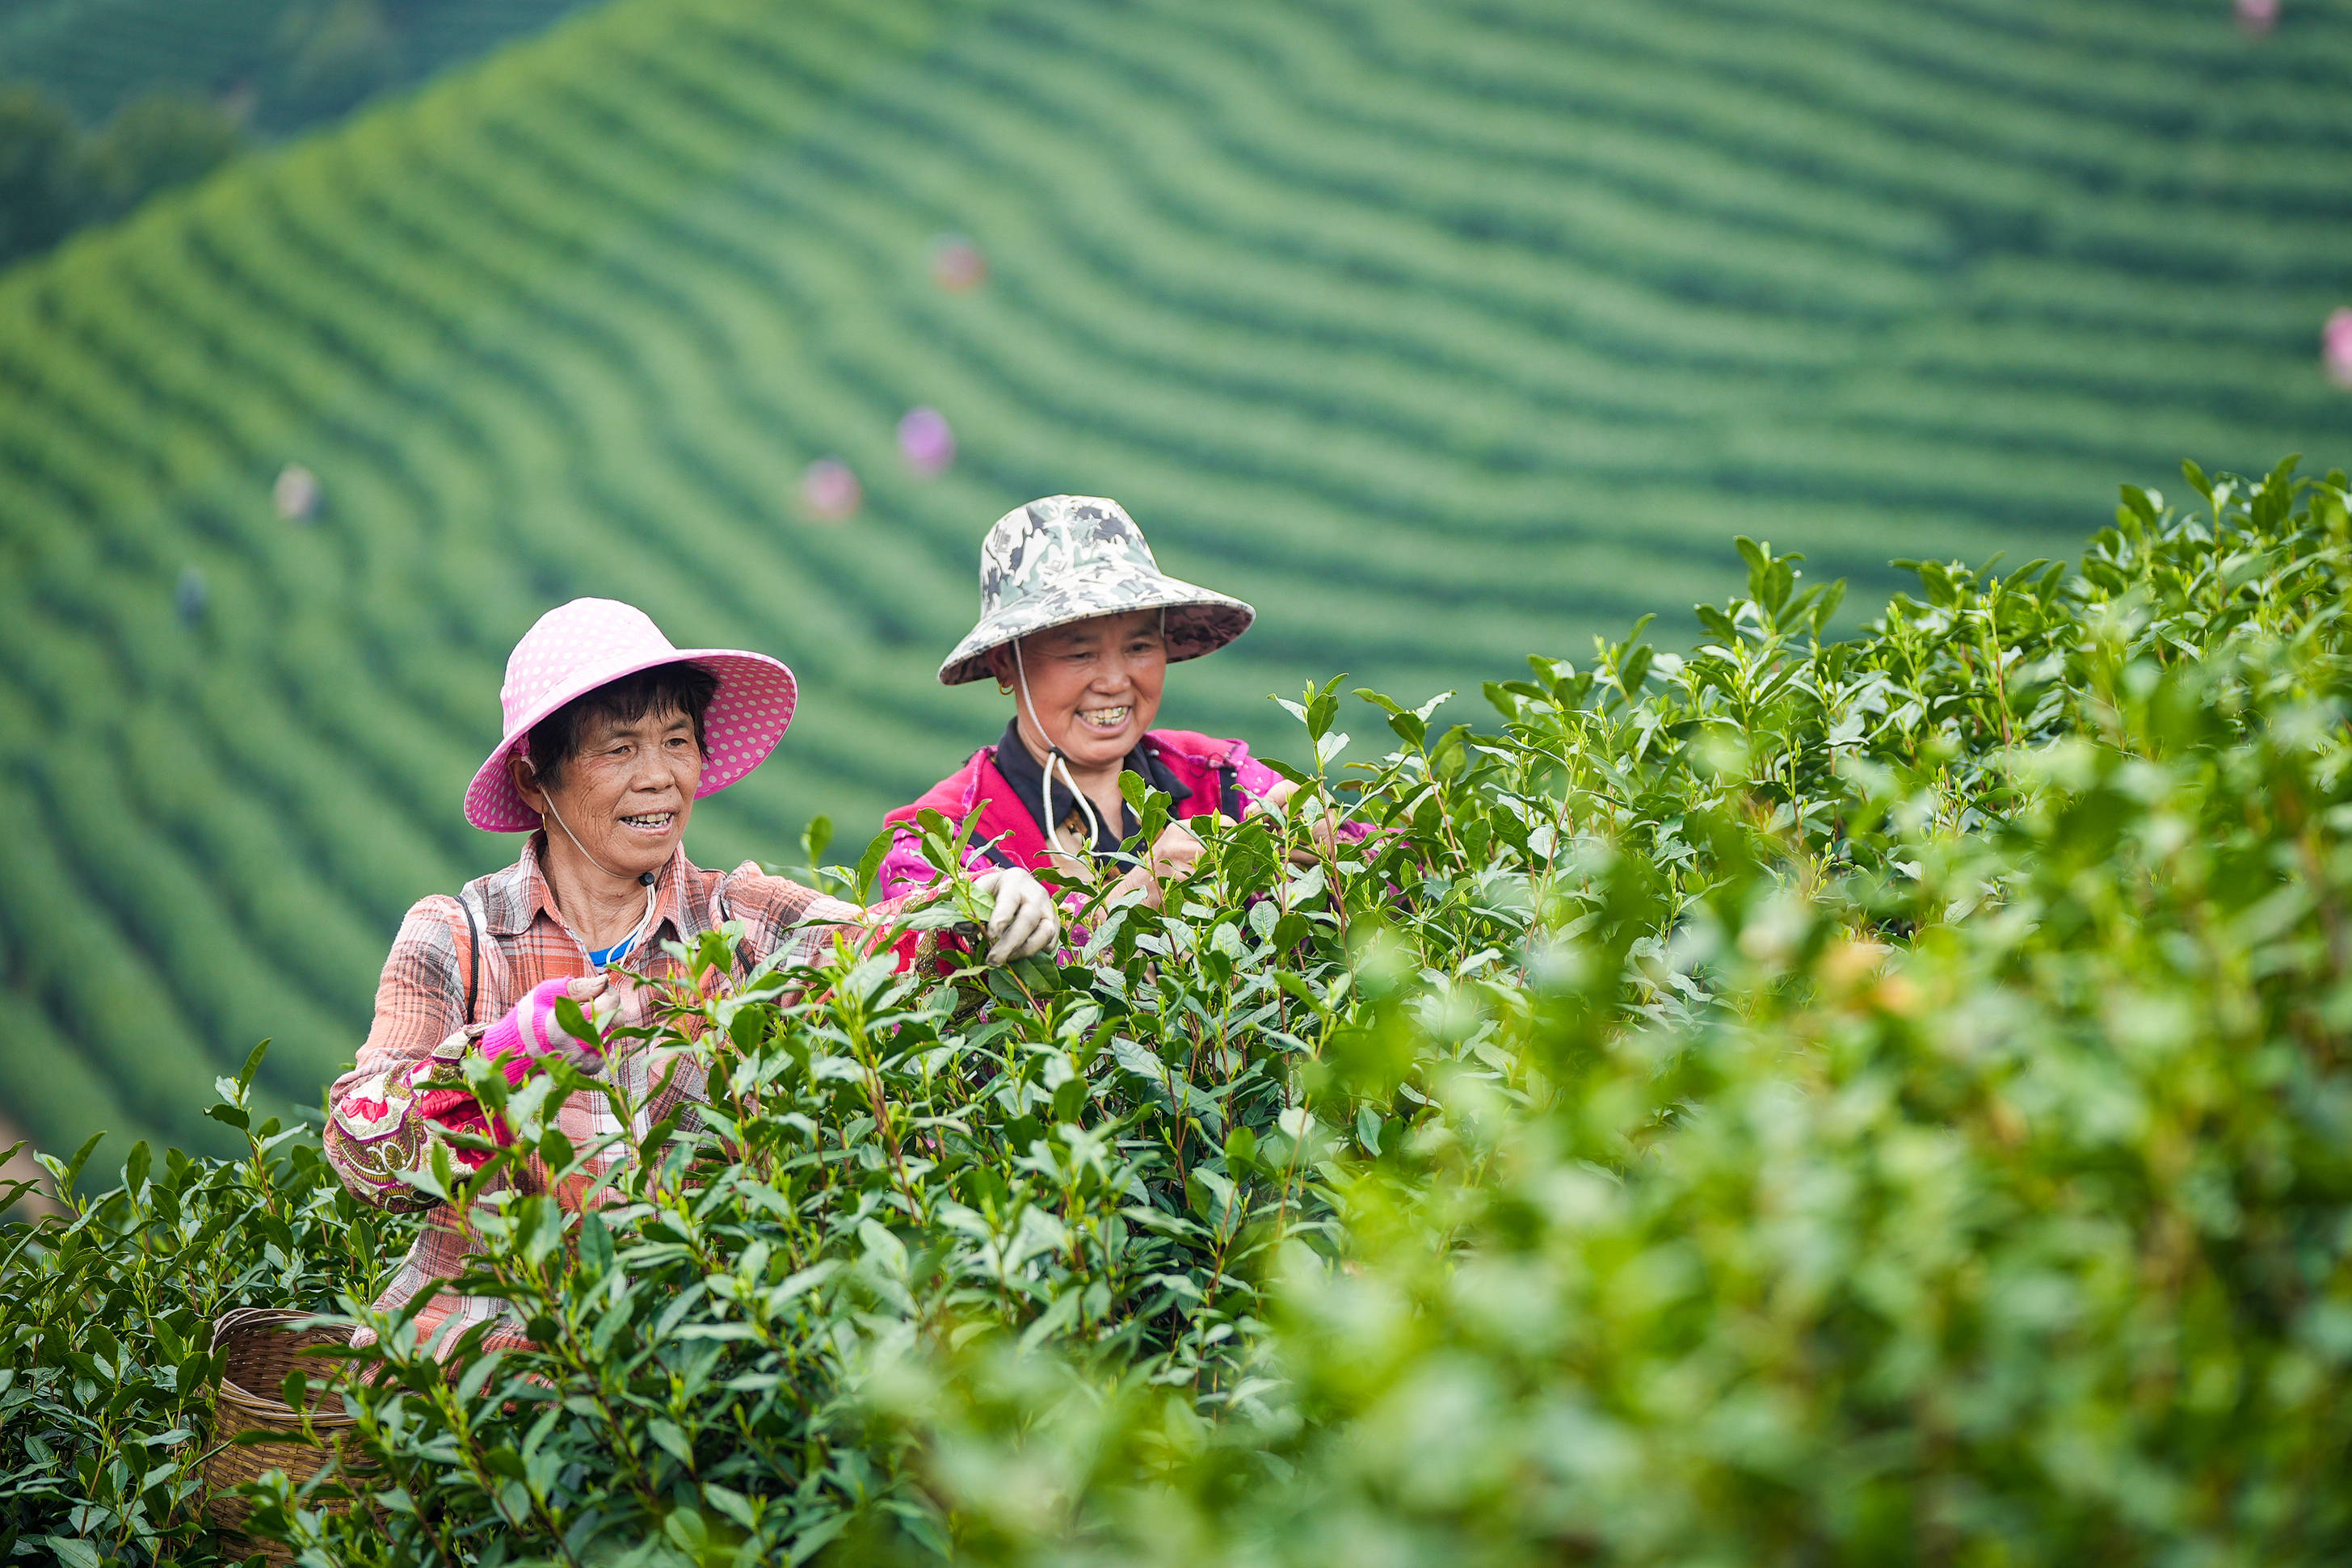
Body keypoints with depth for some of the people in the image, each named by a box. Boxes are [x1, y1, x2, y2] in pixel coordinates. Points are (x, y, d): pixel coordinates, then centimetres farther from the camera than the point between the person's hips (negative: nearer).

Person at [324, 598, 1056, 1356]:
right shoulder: (453, 941, 4)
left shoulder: (742, 920, 7)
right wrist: (508, 1051, -21)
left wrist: (994, 912, -30)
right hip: (483, 1344, -1)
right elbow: (366, 1157, -5)